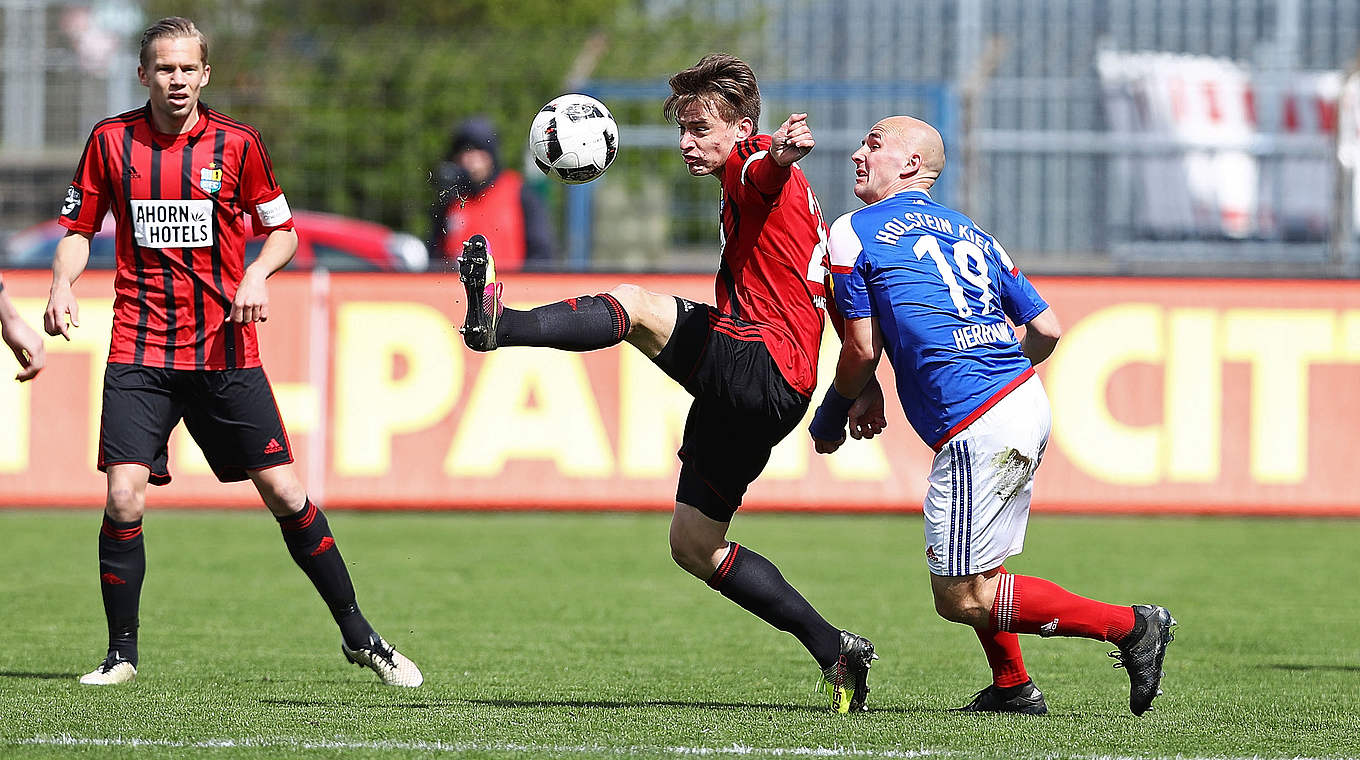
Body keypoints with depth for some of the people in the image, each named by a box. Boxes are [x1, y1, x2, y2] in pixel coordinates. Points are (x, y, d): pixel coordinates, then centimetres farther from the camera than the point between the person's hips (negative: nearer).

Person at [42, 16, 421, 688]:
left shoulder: (236, 143, 1)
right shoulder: (111, 141, 2)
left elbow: (281, 230, 10)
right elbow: (79, 229, 10)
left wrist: (258, 275, -10)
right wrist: (62, 286, -9)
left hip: (225, 350, 0)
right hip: (139, 353, 0)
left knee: (284, 493, -1)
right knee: (124, 500, -13)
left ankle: (359, 637, 11)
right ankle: (121, 653, 3)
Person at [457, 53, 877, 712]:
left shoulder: (753, 167, -3)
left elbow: (768, 165, -31)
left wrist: (784, 149, -57)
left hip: (761, 366, -10)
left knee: (633, 307, -26)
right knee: (693, 545, 12)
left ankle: (496, 323, -49)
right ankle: (833, 650, 12)